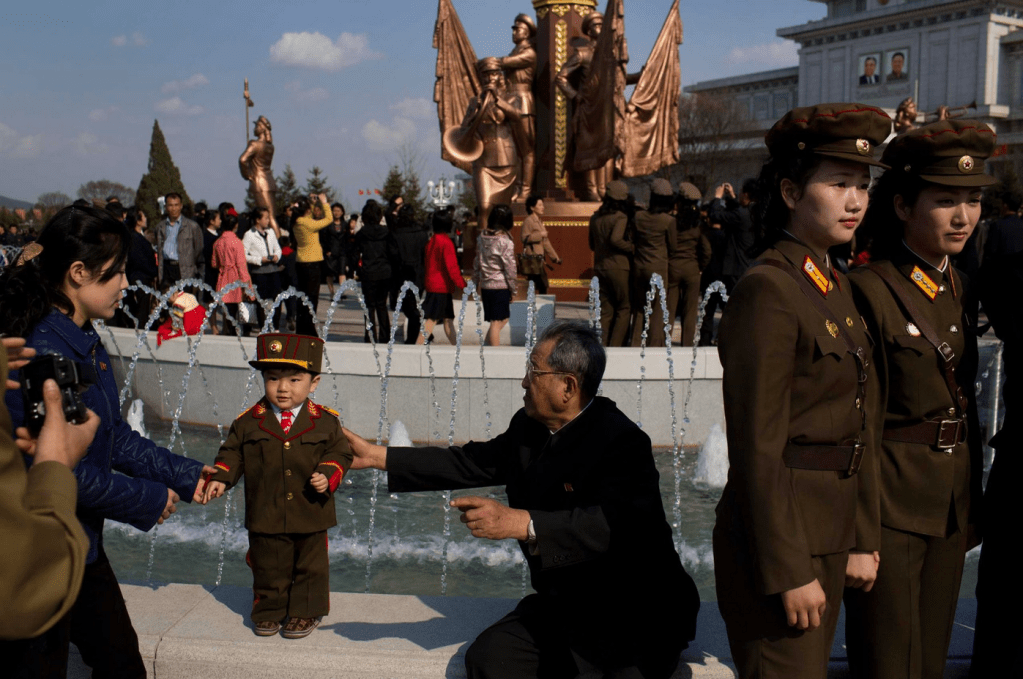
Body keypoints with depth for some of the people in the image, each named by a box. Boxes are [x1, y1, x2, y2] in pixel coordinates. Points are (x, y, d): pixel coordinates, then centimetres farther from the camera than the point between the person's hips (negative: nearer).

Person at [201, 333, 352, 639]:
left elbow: (340, 453, 0)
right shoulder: (249, 422, -2)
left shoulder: (325, 421, -5)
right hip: (265, 515, 1)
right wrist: (219, 479, -8)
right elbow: (232, 453, 5)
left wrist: (327, 475, -16)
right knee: (267, 567, 13)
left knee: (310, 567, 11)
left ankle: (306, 612, 27)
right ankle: (269, 611, 31)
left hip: (311, 514, 0)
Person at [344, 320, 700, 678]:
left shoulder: (622, 440, -21)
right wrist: (378, 456, 11)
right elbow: (470, 463, 14)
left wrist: (521, 523, -44)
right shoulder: (528, 428, 5)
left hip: (637, 618, -7)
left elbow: (614, 523, -36)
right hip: (563, 604, 7)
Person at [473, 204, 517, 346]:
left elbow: (476, 263, 12)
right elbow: (510, 269, -11)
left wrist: (475, 282, 22)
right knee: (497, 322, -1)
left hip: (485, 285, 6)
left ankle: (487, 345, 10)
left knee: (503, 319, 19)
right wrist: (514, 289, 0)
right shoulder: (506, 242, -15)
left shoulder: (482, 237, 4)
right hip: (501, 286, -6)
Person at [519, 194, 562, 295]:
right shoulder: (528, 221, -9)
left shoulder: (539, 221, 19)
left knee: (543, 287, 8)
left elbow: (545, 241, 23)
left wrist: (554, 256, 22)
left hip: (539, 260, 9)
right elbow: (525, 238, -20)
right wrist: (540, 235, -19)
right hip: (531, 260, -9)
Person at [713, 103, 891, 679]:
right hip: (783, 536, -9)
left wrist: (851, 540, 15)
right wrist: (788, 571, -19)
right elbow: (757, 447, -21)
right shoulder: (768, 291, -19)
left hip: (828, 535, 9)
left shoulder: (836, 284, 9)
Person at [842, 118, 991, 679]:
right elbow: (861, 425, -17)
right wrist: (861, 540, -16)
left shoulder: (960, 289, 9)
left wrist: (971, 509, 14)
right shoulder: (871, 291, -15)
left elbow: (965, 403, 15)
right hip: (893, 504, -7)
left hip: (952, 506, 7)